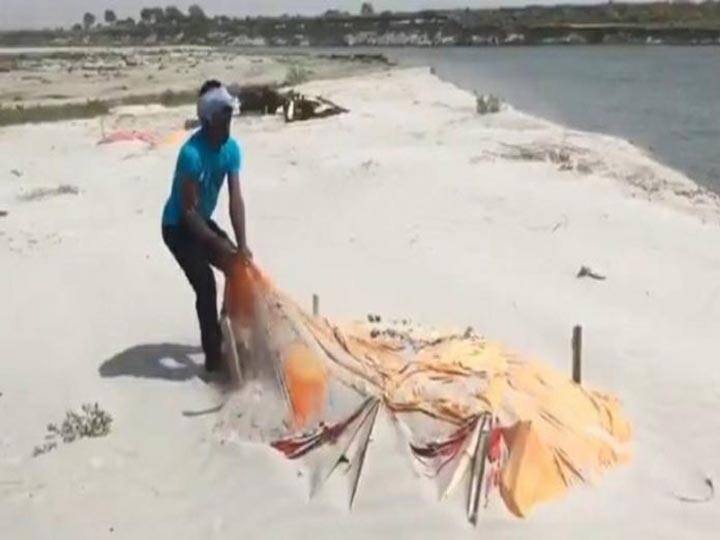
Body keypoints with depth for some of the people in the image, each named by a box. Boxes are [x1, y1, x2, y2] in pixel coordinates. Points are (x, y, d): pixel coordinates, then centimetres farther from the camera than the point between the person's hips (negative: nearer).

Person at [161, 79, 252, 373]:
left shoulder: (232, 148, -9)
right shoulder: (192, 154, -31)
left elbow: (235, 199, -11)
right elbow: (188, 210, -27)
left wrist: (241, 245, -20)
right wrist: (220, 245, -25)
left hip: (203, 222, 8)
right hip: (178, 227, -8)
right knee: (206, 286, -16)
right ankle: (213, 357, -4)